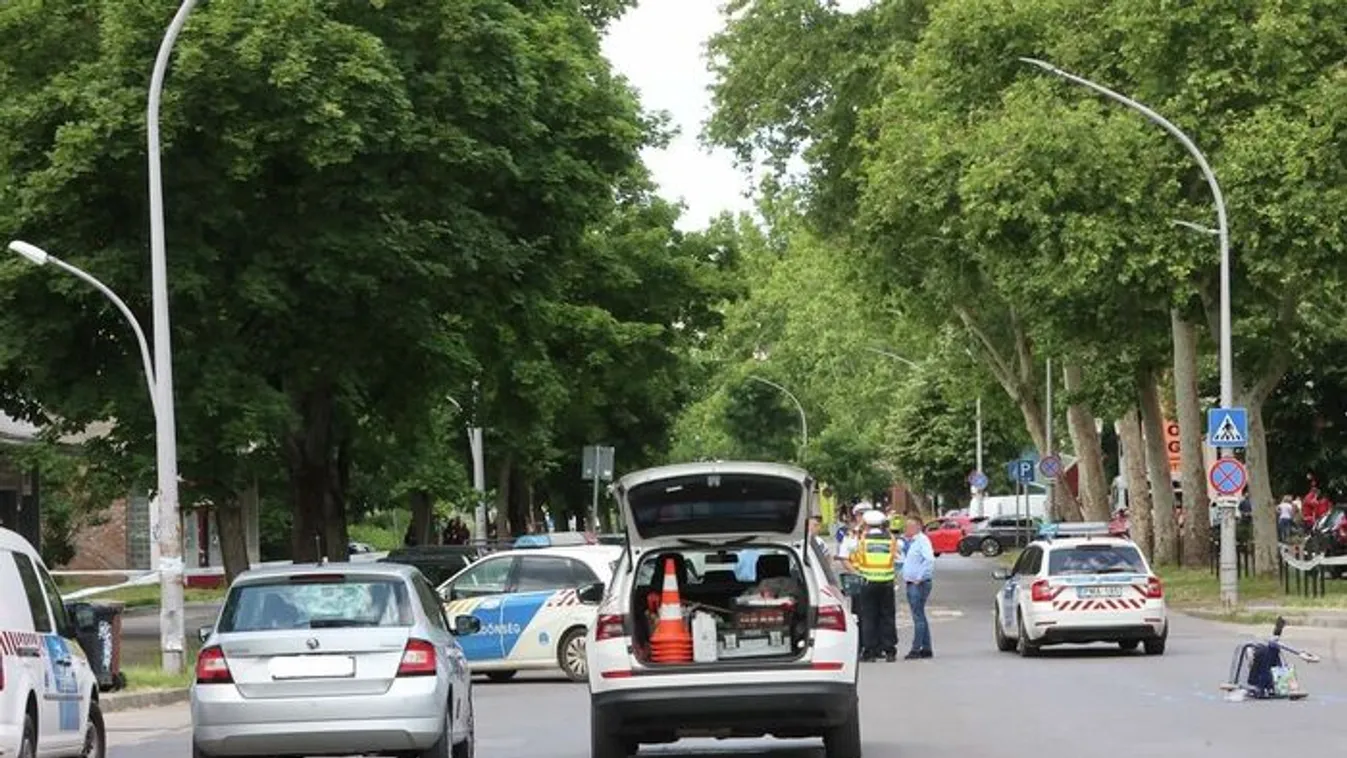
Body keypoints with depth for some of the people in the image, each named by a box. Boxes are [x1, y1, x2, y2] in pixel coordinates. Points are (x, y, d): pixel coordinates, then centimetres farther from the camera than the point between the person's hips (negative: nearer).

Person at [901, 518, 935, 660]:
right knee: (919, 616, 11)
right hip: (911, 584, 10)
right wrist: (905, 576, 19)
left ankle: (916, 649, -11)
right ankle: (926, 649, 15)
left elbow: (930, 560, -26)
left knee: (918, 616, -10)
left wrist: (920, 577, -23)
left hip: (919, 584, -10)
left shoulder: (922, 540, -12)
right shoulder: (910, 542, 17)